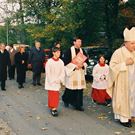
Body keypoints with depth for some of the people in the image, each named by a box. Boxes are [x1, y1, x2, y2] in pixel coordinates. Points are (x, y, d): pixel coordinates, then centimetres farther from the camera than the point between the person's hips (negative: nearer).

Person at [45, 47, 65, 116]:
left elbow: (62, 72, 2)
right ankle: (52, 108, 3)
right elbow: (48, 72, -10)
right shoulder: (49, 61, -11)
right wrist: (51, 81, -14)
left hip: (57, 82, 4)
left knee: (56, 95, 4)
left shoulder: (61, 62, 1)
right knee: (51, 95, -2)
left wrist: (59, 79, -10)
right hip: (50, 82, -3)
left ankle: (54, 108, 12)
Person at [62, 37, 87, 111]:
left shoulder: (82, 51, 10)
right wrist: (75, 66, -17)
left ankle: (78, 105, 9)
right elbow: (66, 61, -12)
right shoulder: (69, 51, -8)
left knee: (80, 88, 2)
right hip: (71, 72, -5)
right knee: (70, 89, 2)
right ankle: (65, 100, 30)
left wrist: (82, 65, -6)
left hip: (80, 73, 5)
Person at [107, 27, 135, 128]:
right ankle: (123, 118, 6)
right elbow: (113, 66, -15)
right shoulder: (118, 53, -13)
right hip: (122, 82, -7)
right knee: (122, 98, -2)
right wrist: (125, 63, -21)